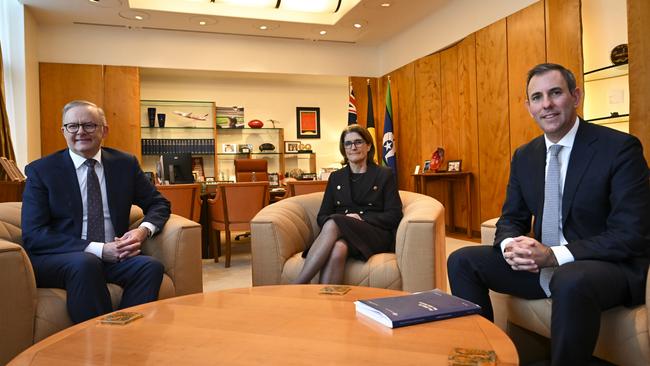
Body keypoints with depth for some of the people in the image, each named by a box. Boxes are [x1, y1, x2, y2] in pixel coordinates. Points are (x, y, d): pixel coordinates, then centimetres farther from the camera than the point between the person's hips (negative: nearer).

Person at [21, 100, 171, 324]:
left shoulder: (125, 163, 8)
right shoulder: (41, 170, 0)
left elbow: (158, 204, 13)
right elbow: (33, 235, -8)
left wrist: (143, 230, -11)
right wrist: (98, 249, -20)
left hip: (114, 256, 3)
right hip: (56, 259, -2)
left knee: (151, 267, -27)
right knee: (86, 263, -35)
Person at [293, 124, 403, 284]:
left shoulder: (384, 175, 13)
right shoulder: (335, 177, 22)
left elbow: (394, 215, 4)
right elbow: (322, 216, 15)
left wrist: (362, 219, -11)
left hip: (374, 234, -2)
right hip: (340, 234, 2)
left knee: (332, 224, -34)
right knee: (337, 248, -38)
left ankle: (297, 285, -36)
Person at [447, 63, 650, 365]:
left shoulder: (621, 147, -11)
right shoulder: (524, 156, 6)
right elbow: (512, 218, 10)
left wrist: (554, 255, -26)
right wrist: (510, 246, -16)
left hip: (609, 266, -5)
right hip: (541, 263, 6)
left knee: (571, 282, -39)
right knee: (461, 261, -6)